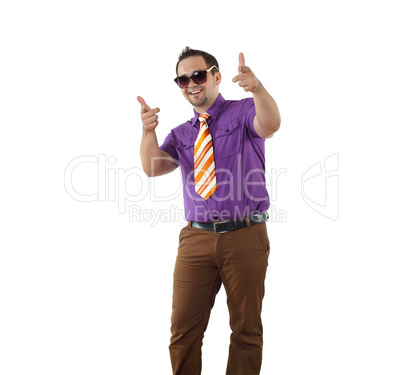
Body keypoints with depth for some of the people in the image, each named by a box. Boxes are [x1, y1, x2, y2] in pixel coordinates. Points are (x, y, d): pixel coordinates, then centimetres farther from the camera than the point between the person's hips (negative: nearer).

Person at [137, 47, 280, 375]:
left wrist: (257, 88, -40)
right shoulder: (181, 135, 15)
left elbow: (270, 125, -20)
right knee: (184, 326, 5)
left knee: (247, 328, 8)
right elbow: (153, 168, -1)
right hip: (196, 238, 3)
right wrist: (148, 132, -19)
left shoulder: (243, 112, 3)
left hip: (245, 236, -3)